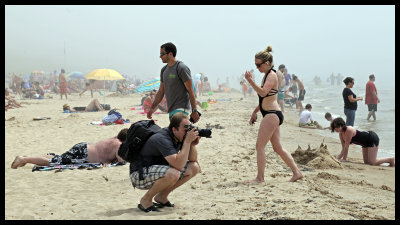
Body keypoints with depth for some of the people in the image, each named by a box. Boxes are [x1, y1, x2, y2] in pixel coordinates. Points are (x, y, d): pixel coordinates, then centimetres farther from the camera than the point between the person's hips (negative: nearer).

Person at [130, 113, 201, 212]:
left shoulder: (180, 136, -3)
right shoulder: (162, 139, -29)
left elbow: (193, 160, 2)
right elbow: (179, 165, -38)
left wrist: (192, 144, -17)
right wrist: (187, 141, -34)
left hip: (159, 169, 9)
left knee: (194, 167, -3)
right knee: (173, 173, -36)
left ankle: (162, 196, 7)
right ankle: (146, 199, -11)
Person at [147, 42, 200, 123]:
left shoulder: (182, 68, -9)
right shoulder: (164, 70, 15)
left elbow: (190, 91, -12)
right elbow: (161, 91, 21)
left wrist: (194, 111, -16)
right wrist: (152, 108, 13)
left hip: (181, 108, -8)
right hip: (171, 110, 8)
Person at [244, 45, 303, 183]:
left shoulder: (272, 76, -11)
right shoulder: (267, 75, 18)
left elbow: (263, 93, -27)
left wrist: (251, 81, -33)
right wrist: (255, 112, 25)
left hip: (272, 115, -10)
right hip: (272, 115, 10)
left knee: (259, 146, -7)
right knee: (278, 148, 11)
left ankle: (260, 177, -3)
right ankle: (296, 172, 14)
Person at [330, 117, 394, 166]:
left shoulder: (349, 130, -29)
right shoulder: (341, 134, -2)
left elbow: (346, 147, -25)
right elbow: (343, 148, 1)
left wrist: (344, 159, -20)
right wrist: (338, 158, -9)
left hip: (372, 138, -9)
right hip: (366, 143, 9)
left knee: (372, 162, -14)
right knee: (366, 162, 10)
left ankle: (391, 160, 7)